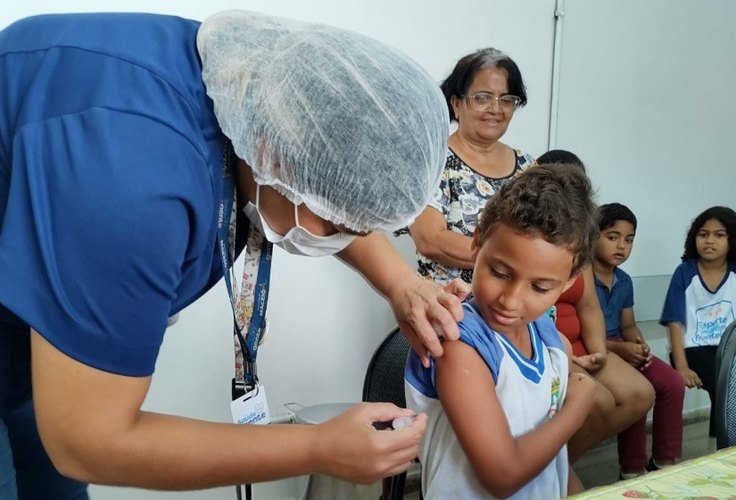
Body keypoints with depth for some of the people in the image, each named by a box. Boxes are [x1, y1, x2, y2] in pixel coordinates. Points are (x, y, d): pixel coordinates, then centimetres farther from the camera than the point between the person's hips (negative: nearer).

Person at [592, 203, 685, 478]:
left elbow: (628, 325, 18)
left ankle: (664, 461, 8)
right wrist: (617, 348, -23)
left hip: (622, 349, 8)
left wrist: (639, 344, -5)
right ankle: (632, 470, -10)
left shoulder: (624, 281, 10)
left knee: (673, 383, -5)